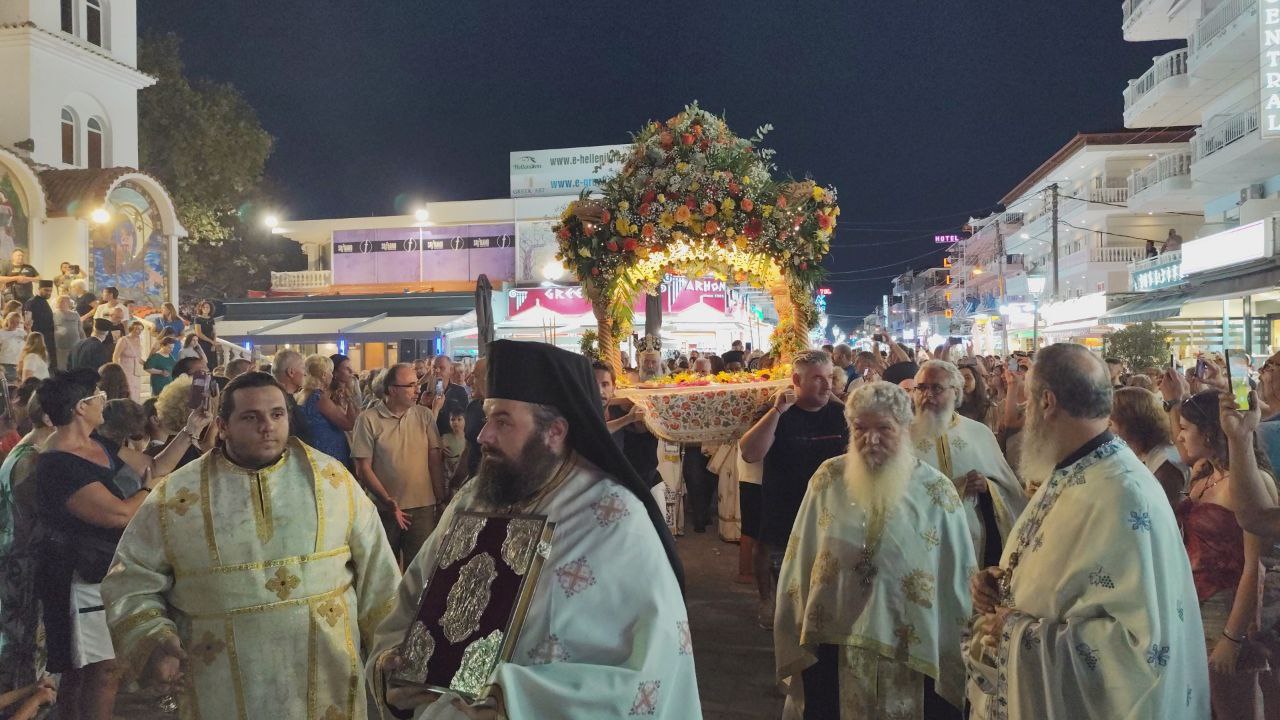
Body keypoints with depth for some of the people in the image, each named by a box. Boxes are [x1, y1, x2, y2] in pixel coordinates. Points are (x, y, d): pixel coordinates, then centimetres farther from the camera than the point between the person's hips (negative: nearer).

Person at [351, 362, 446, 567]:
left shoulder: (425, 416, 4)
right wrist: (387, 501, -14)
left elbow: (435, 460, 6)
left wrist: (441, 499, 2)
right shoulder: (368, 419, -5)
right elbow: (363, 467, -6)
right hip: (384, 509, -2)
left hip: (423, 507, 2)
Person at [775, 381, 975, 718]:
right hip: (832, 645, 1)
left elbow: (957, 583, -2)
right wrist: (798, 644, 5)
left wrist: (952, 662, 0)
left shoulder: (937, 492, -7)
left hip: (913, 654, -1)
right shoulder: (829, 478, -3)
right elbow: (800, 565, 3)